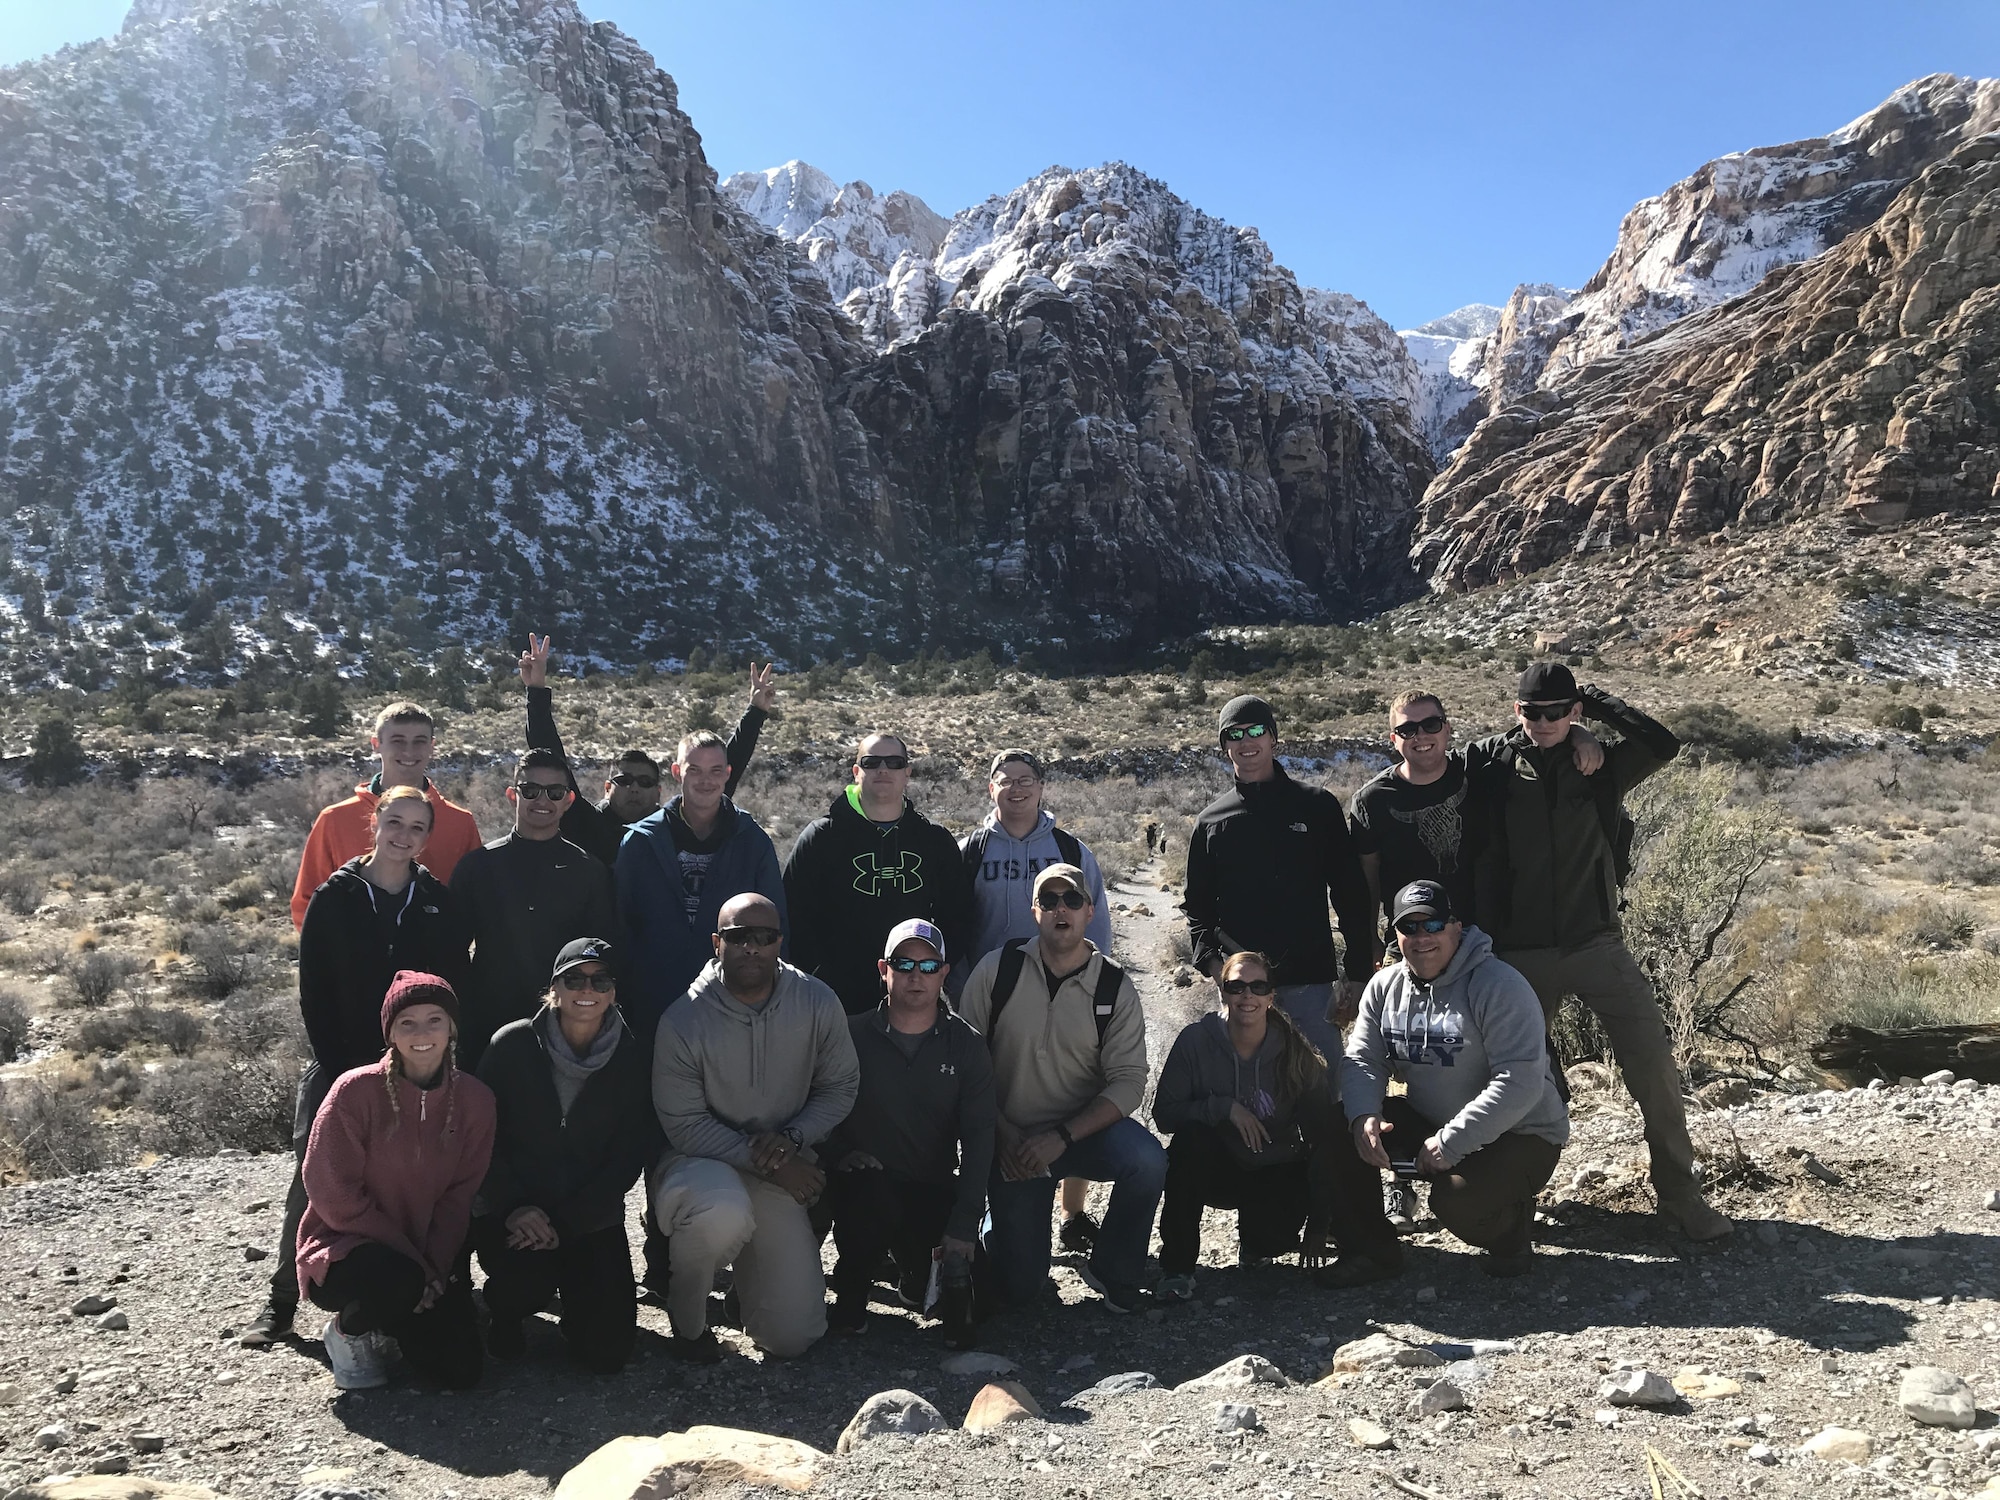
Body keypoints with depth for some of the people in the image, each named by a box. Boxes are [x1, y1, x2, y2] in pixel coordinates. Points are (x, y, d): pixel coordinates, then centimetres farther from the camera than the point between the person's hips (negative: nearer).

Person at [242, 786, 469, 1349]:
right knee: (311, 1181, -3)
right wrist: (337, 1065, -8)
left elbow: (452, 990, 2)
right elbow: (313, 990, -2)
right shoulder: (334, 899, 0)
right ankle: (282, 1300, 12)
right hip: (338, 1066, -1)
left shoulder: (439, 905, 3)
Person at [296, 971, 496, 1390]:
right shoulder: (356, 1091, -17)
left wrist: (434, 1267, -16)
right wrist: (412, 1262, -17)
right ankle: (349, 1327, 0)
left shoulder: (474, 1099, -5)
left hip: (430, 1258, 4)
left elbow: (460, 1196, -2)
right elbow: (333, 1194, -16)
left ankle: (387, 1326, 22)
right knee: (400, 1282, -37)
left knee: (460, 1371, -9)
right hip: (347, 1249, -4)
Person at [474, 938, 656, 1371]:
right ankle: (505, 1312, 7)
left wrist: (564, 1222, -14)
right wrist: (513, 1208, -18)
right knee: (526, 1285, -33)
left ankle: (575, 1292, 24)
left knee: (607, 1349, -11)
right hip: (511, 1213, -1)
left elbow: (630, 1157, -5)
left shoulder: (632, 1060, -3)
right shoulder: (512, 1045, -6)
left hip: (591, 1219, 1)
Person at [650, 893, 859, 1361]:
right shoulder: (683, 1020, -17)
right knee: (722, 1212, -41)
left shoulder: (818, 1003, -10)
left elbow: (840, 1087, 0)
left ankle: (748, 1257, 33)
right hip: (703, 1162, -3)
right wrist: (764, 1161, -20)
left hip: (783, 1173, 3)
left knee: (794, 1336, -1)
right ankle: (687, 1319, -7)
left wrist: (790, 1138, -16)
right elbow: (684, 1125, -15)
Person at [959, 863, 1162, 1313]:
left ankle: (1112, 1273, -5)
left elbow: (1128, 1081, -11)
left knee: (1147, 1161, -32)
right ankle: (1000, 1218, 33)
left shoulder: (1115, 987, -6)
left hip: (1086, 1130, 0)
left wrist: (1061, 1137, -21)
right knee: (1019, 1285, -3)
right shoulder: (998, 969, -6)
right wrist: (1002, 1134, -12)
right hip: (1011, 1138, 0)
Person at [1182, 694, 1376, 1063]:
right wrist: (1211, 960, -5)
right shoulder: (1211, 822, 10)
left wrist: (1357, 976, -1)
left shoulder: (1318, 807, 6)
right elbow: (1197, 905, 13)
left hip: (1311, 978, -1)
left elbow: (1351, 897, 5)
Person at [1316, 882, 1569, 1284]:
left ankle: (1512, 1236, 5)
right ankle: (1371, 1250, 2)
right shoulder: (1384, 986, 0)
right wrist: (1364, 1117, -23)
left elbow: (1520, 1084, -28)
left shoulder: (1499, 986, -21)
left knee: (1457, 1202, -33)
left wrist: (1450, 1143, -29)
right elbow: (1362, 1060, 0)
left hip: (1520, 1135, -6)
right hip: (1428, 1123, 6)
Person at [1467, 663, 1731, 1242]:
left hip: (1598, 943, 1)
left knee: (1654, 1063, -6)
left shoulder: (1598, 766, 4)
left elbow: (1663, 744, -12)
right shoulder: (1490, 766, -1)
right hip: (1521, 953, 0)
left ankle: (1679, 1192, 7)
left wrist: (1596, 702, -5)